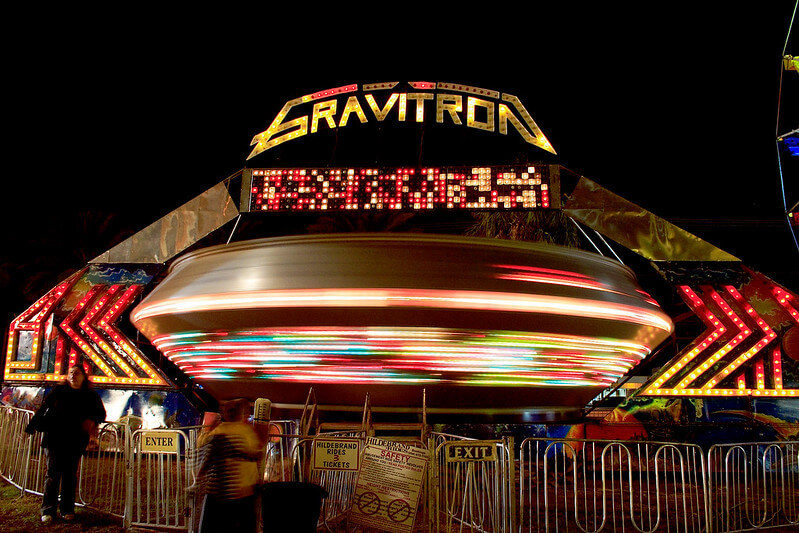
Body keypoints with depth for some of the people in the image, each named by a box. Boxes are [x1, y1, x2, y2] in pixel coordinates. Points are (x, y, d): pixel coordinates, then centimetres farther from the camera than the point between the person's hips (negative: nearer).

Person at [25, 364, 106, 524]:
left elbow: (101, 413, 13)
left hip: (75, 441, 0)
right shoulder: (59, 391, 8)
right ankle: (48, 510, 6)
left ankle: (67, 510, 12)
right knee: (53, 473, -1)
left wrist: (92, 420, -8)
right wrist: (31, 428, 7)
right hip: (54, 438, 0)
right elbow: (43, 409, 10)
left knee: (70, 474, 4)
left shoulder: (90, 396, 9)